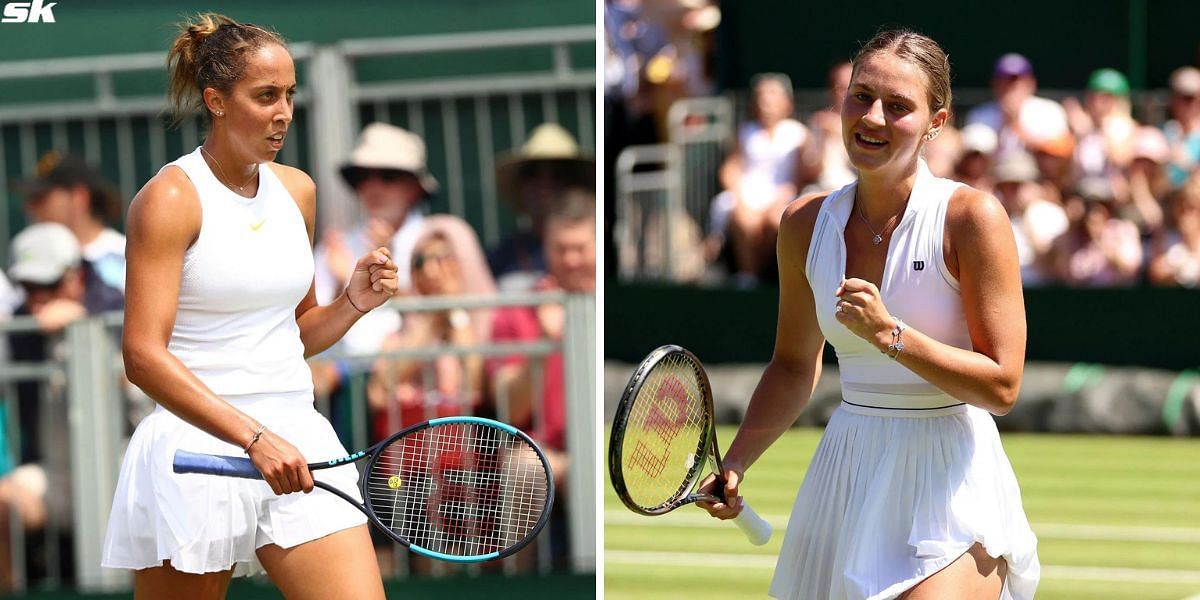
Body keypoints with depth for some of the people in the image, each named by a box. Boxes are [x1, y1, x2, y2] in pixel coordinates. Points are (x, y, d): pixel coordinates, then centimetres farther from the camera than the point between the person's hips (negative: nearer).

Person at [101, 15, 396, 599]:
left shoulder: (296, 190, 12)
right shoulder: (170, 198, -8)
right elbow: (143, 355, -18)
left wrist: (354, 302, 2)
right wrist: (255, 437, -26)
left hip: (295, 441, 5)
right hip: (195, 450, -5)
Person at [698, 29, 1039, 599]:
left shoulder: (971, 216, -11)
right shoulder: (806, 223, 4)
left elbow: (1001, 387, -13)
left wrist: (890, 335, -23)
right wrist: (734, 464, 5)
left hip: (951, 483, -5)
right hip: (845, 474, 5)